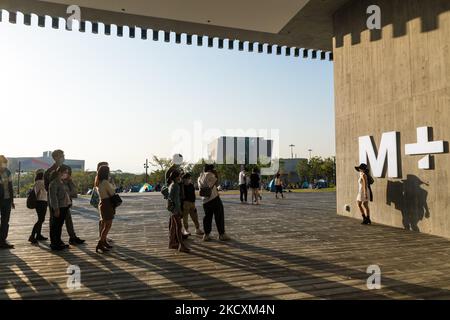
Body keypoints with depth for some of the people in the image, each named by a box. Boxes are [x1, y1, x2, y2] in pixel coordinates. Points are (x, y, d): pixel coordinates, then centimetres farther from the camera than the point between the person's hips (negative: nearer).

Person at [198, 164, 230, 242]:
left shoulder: (200, 177, 12)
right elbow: (216, 184, -7)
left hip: (205, 200, 7)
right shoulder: (210, 175, -9)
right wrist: (216, 175, 5)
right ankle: (222, 234, 8)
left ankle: (206, 235, 14)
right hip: (214, 198, -7)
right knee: (219, 217, 3)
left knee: (207, 217, 13)